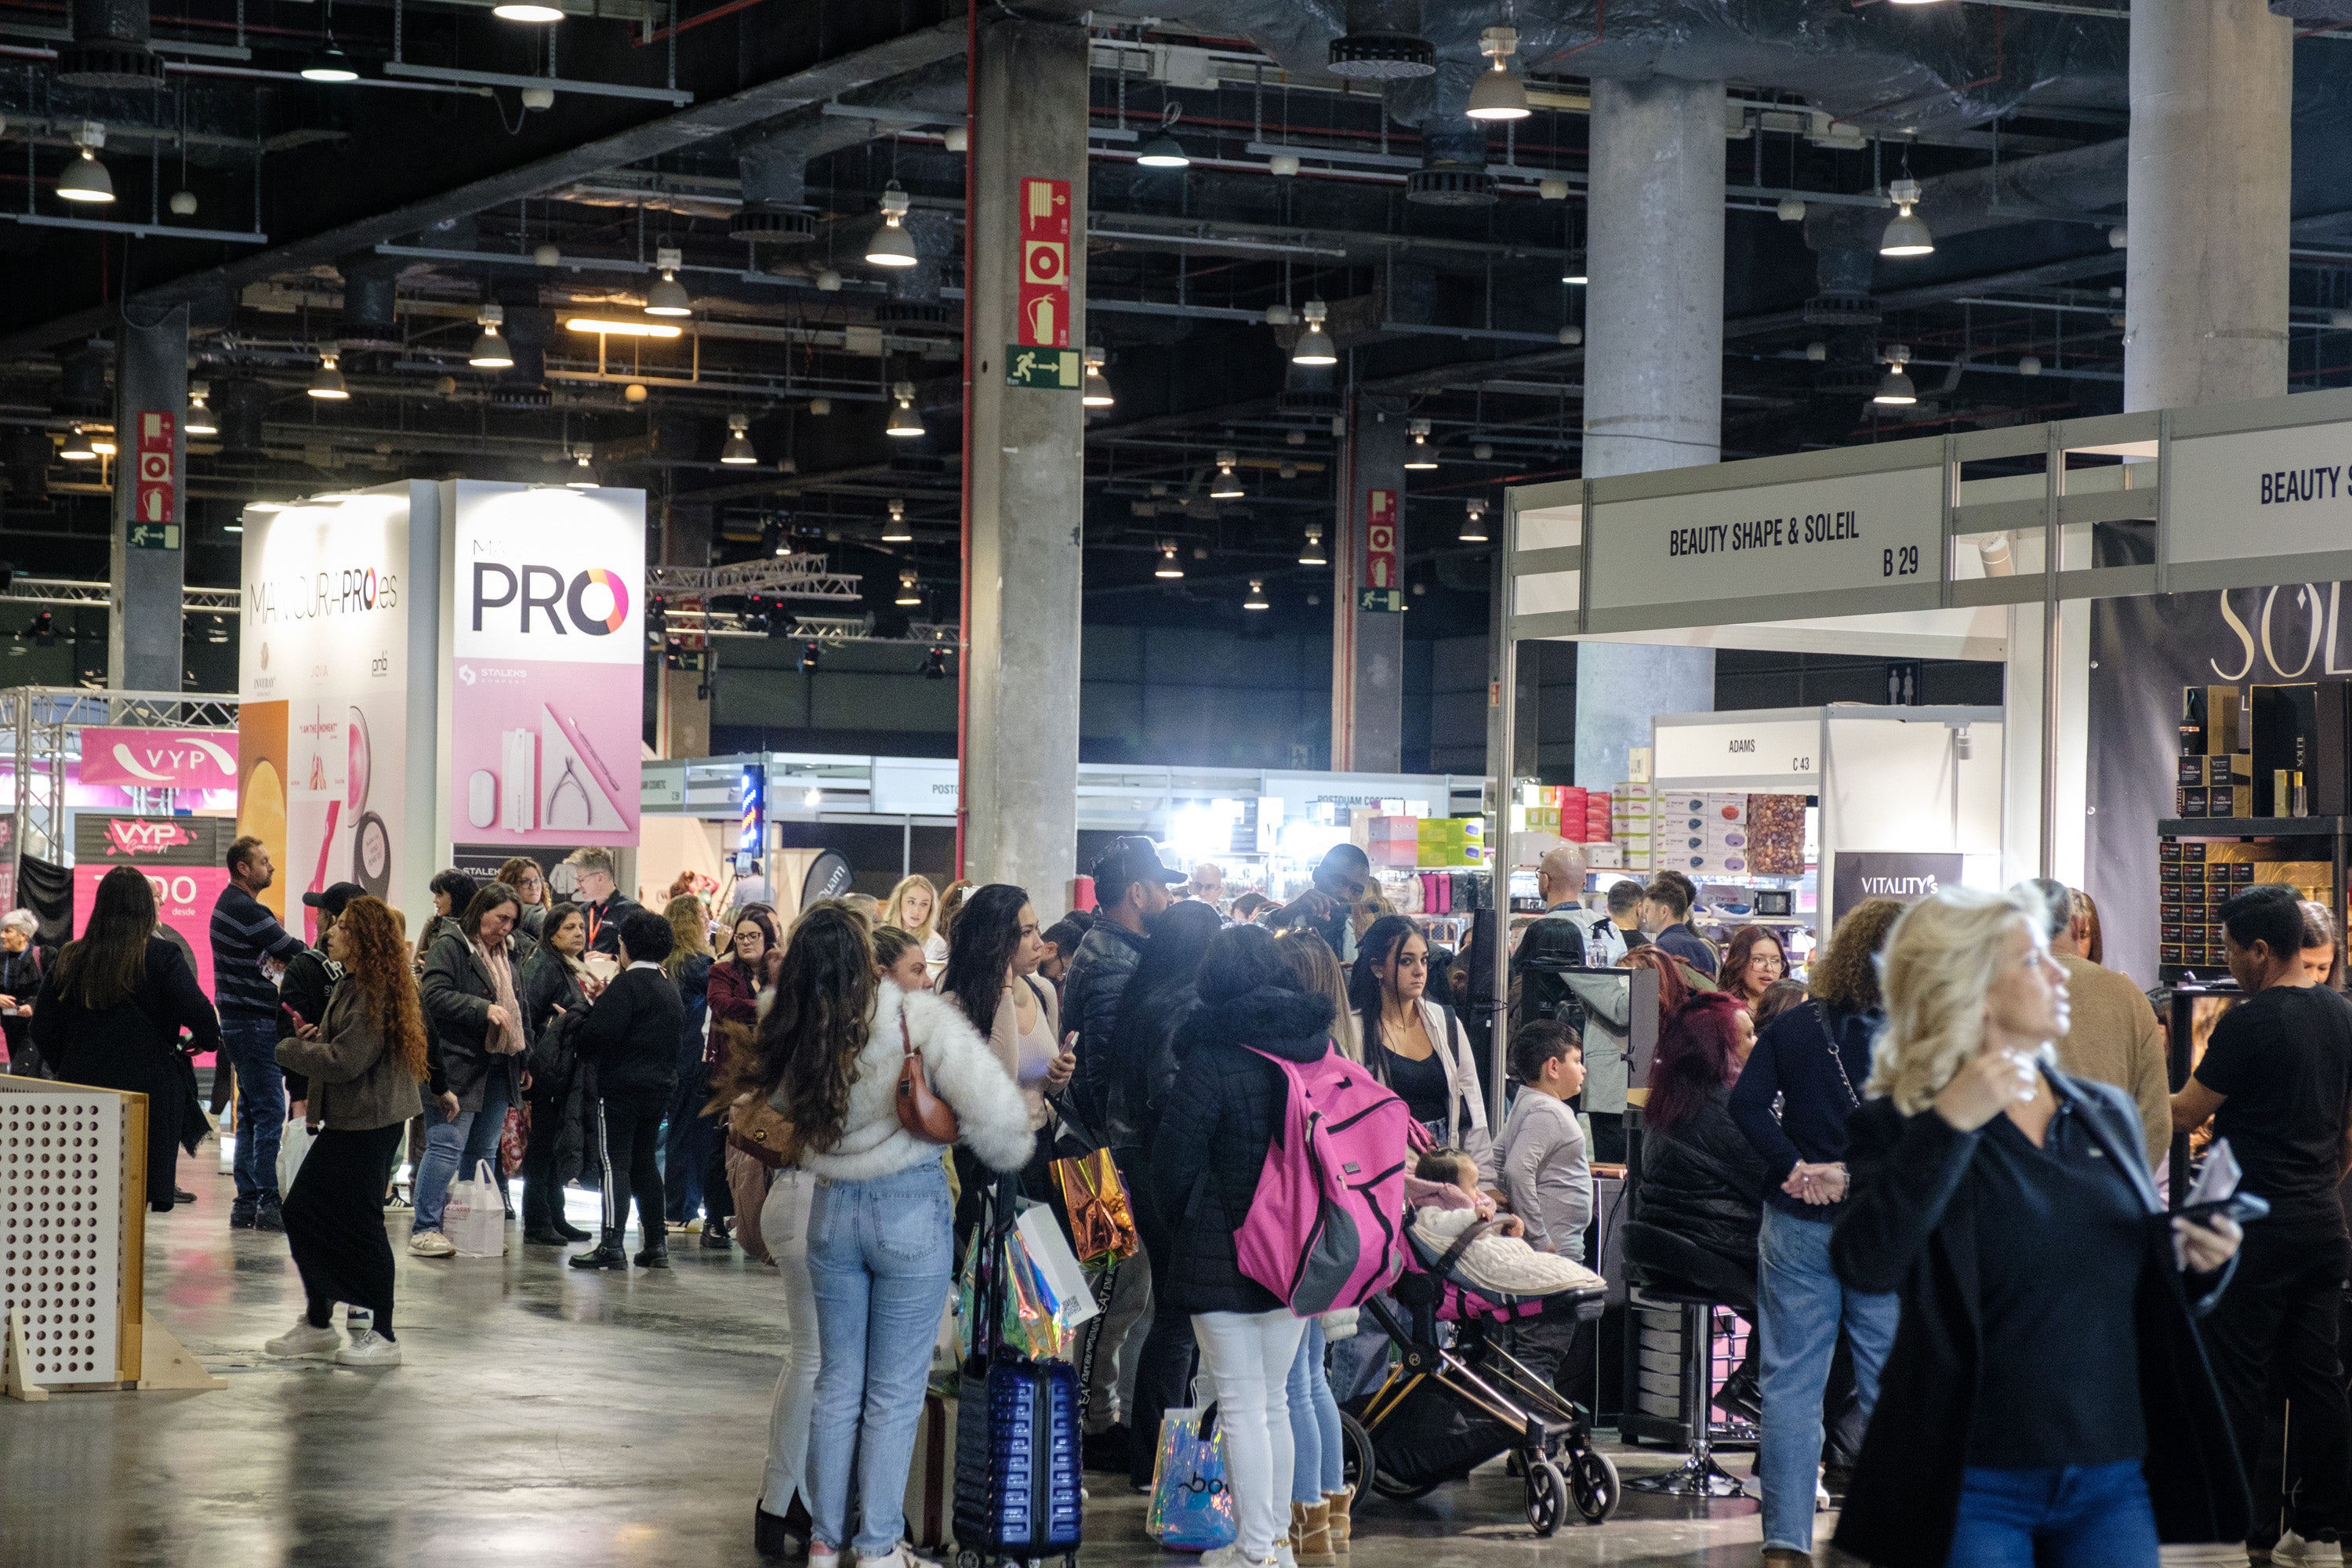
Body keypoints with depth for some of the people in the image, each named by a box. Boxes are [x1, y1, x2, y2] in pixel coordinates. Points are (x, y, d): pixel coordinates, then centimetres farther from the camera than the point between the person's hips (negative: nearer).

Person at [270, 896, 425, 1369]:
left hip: (369, 1123, -11)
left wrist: (288, 1049, -9)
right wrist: (315, 1036, 2)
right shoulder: (351, 983, 14)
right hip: (345, 1119, 11)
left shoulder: (377, 992, -18)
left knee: (358, 1221, -5)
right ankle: (318, 1324, 20)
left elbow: (345, 1062, -22)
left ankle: (382, 1336, 3)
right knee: (302, 1210, 11)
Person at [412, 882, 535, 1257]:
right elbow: (435, 996, -18)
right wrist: (484, 1009, -23)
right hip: (457, 1067, -8)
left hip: (498, 1069, 8)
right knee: (448, 1145, -11)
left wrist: (524, 1057, 19)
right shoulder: (450, 948, -6)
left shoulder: (512, 953, 17)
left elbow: (518, 1008, 27)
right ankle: (424, 1230, -10)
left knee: (484, 1151, 10)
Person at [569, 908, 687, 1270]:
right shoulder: (671, 990, 14)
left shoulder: (626, 983, -12)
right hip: (660, 1087, 8)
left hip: (621, 1087, -8)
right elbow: (679, 1039, 20)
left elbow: (600, 1033, -19)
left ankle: (611, 1245, -13)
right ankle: (656, 1243, 14)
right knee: (644, 1162, 15)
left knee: (614, 1162, -8)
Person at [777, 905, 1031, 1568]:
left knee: (838, 1383, 16)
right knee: (895, 1392, 7)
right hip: (911, 1209, -4)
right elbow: (992, 1108, -24)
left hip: (833, 1211, 4)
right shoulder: (920, 1019, -19)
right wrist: (1011, 1150, -4)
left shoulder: (794, 1036, -8)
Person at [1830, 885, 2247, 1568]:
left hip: (2114, 1480, 5)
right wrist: (1949, 1125, -25)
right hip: (1974, 1487, -5)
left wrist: (2196, 1259, 0)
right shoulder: (1901, 1126, -5)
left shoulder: (2107, 1114, 12)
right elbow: (1865, 1267, -23)